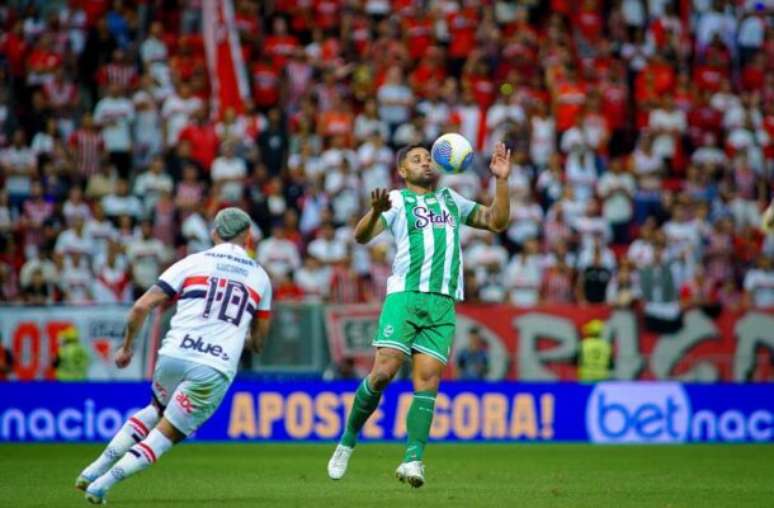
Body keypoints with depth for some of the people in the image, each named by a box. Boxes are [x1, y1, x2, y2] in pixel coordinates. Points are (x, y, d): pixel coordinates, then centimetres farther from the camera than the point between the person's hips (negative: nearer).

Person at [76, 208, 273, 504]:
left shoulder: (193, 263, 9)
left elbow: (142, 306, 3)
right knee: (167, 433, 9)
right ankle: (103, 482, -6)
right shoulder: (260, 277, 15)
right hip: (216, 370, -1)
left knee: (158, 410, 29)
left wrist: (127, 346, 16)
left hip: (173, 357, 1)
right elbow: (258, 341, 25)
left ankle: (96, 469, 20)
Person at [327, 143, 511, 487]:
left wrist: (502, 180, 12)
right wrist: (376, 212, -30)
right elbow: (362, 235, -9)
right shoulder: (397, 200, 7)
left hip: (443, 304, 4)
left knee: (427, 380, -8)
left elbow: (496, 222, 24)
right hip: (405, 296, -4)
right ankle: (348, 441, 2)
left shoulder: (450, 200, 22)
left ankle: (413, 460, -13)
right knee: (384, 371, -15)